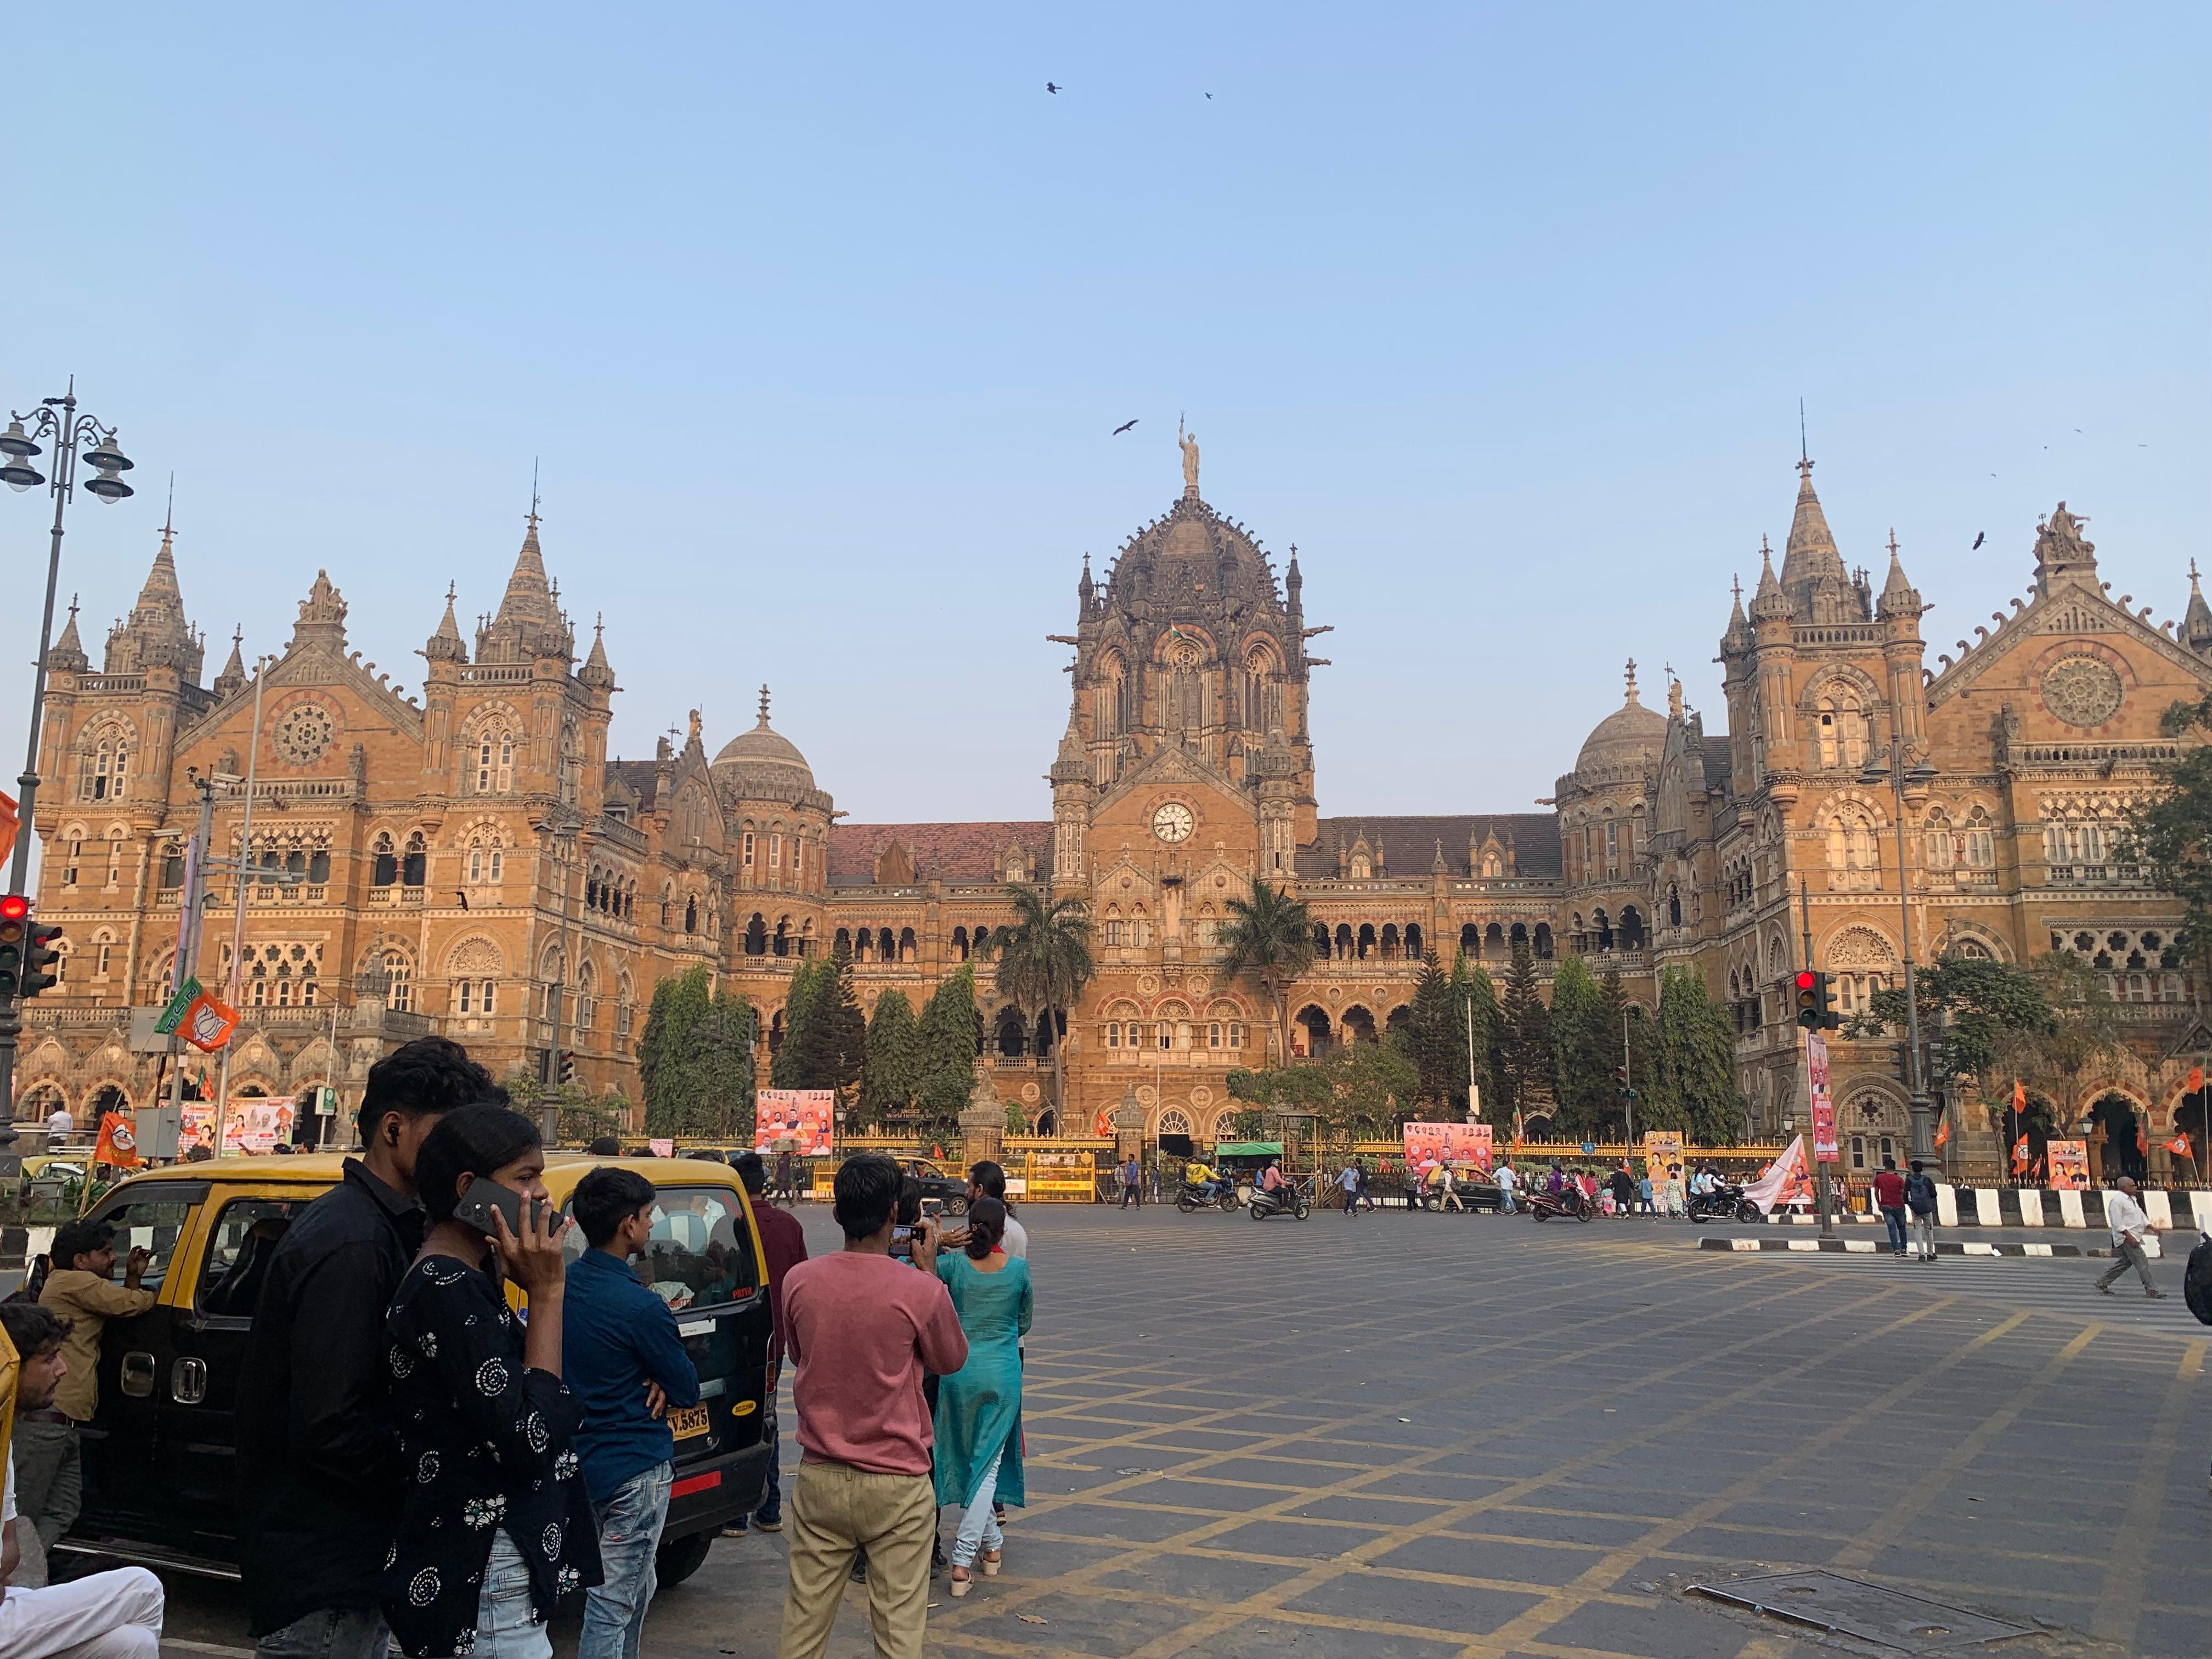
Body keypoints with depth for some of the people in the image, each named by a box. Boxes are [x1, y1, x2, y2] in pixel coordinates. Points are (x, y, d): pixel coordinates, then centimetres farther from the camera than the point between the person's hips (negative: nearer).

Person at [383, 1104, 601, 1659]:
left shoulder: (456, 1280, 9)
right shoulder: (447, 1290, -21)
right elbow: (530, 1439, -25)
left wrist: (536, 1286, 0)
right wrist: (547, 1292, -20)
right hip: (482, 1586, -10)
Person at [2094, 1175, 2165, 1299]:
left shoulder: (2131, 1199, 18)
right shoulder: (2117, 1200, -15)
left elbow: (2141, 1216, 22)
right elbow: (2118, 1223, -20)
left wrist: (2152, 1227, 7)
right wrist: (2130, 1237, -23)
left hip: (2134, 1237, 11)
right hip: (2126, 1238, -11)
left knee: (2124, 1262, 14)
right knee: (2142, 1263, -10)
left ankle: (2102, 1283, 21)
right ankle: (2151, 1291, -5)